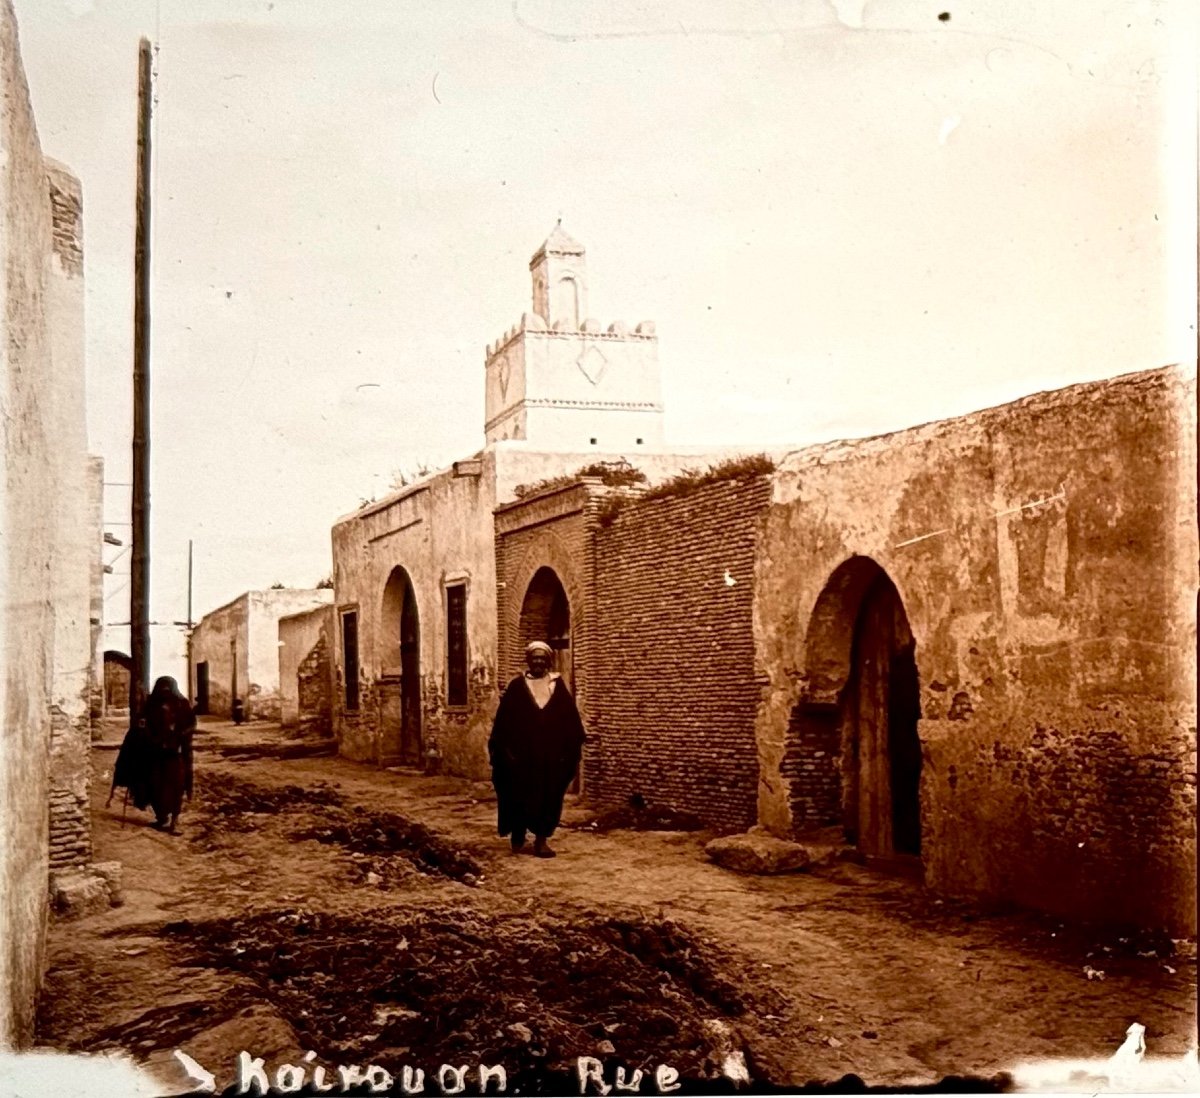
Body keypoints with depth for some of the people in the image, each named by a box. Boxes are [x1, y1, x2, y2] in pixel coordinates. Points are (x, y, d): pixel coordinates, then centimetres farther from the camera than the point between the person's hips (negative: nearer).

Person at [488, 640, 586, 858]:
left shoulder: (558, 686, 5)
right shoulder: (517, 686, 0)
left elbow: (570, 718, 4)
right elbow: (503, 719, 0)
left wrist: (575, 745, -1)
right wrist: (501, 748, -5)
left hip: (552, 754, 2)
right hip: (522, 752, -2)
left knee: (549, 796, 3)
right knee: (521, 795, 4)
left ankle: (541, 840, 11)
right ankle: (518, 838, 20)